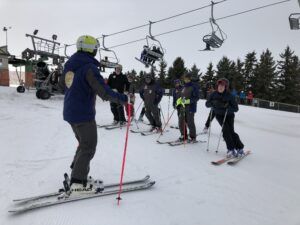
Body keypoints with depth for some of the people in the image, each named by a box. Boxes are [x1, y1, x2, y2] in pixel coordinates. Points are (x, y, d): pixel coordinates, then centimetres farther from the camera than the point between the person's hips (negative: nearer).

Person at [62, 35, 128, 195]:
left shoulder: (69, 64, 9)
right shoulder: (89, 67, -18)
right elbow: (104, 92, -26)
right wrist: (124, 99, -20)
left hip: (69, 113, 9)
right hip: (83, 114, -9)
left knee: (83, 143, 22)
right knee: (89, 147, 4)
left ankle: (77, 175, 29)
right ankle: (78, 183, 8)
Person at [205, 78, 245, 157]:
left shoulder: (229, 96, -17)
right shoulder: (214, 94, -10)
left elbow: (236, 108, -16)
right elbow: (207, 104, -6)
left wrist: (227, 107, -34)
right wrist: (213, 103, -27)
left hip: (229, 115, -1)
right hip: (219, 115, 1)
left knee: (231, 131, -15)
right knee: (226, 129, -17)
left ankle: (240, 148, 4)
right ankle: (231, 149, -7)